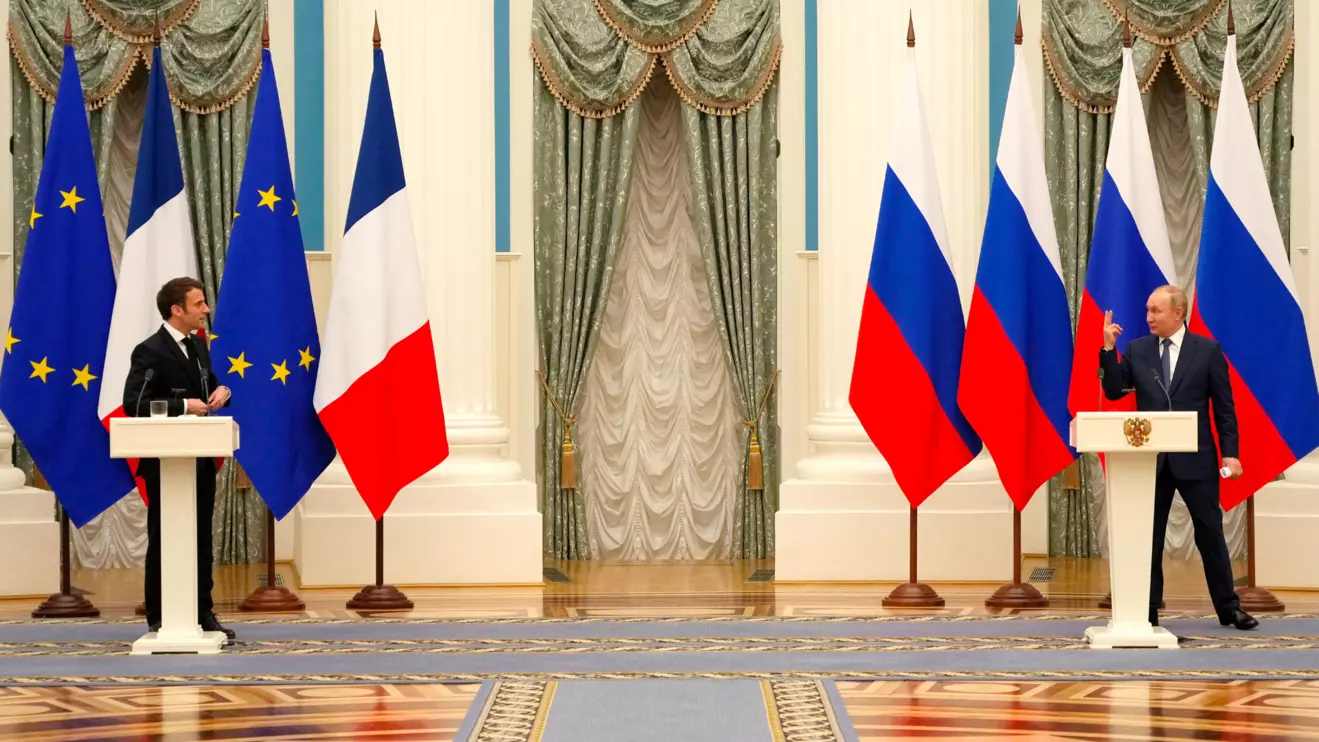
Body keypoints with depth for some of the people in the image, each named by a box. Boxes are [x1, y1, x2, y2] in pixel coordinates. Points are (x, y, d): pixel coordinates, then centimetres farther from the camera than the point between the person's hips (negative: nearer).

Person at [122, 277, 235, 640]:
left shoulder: (198, 347, 10)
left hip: (200, 459, 8)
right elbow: (133, 405, -24)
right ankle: (159, 620, 9)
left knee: (201, 539, 12)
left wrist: (221, 391, 0)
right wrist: (183, 406, -24)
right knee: (163, 540, 1)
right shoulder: (150, 351, -15)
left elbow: (210, 384, 24)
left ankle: (203, 613, 20)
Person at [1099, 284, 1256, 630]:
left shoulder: (1208, 350, -1)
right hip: (1151, 458, 2)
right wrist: (1108, 349, -10)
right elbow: (1114, 391, 0)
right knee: (1148, 535, 5)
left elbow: (1224, 407, -1)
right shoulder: (1136, 350, 5)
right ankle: (1148, 611, 11)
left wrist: (1230, 453, -7)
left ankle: (1229, 607, 14)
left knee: (1210, 533, 4)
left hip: (1196, 458, -2)